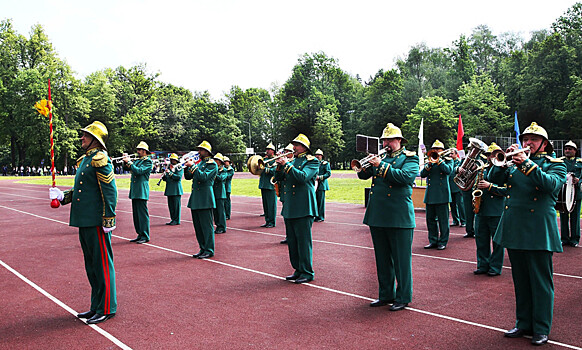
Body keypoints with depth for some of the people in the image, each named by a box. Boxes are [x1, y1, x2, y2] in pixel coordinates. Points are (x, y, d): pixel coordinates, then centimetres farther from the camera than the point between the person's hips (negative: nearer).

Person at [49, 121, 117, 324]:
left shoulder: (100, 159, -13)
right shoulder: (84, 160, 16)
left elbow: (110, 191, -17)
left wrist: (108, 220, -19)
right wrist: (62, 196, 7)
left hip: (97, 223, -10)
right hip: (84, 222, 10)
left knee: (102, 264, -1)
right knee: (91, 265, 16)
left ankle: (106, 309, 10)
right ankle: (97, 306, 28)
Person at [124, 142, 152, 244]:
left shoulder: (148, 161, -6)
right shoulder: (137, 161, 18)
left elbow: (139, 171, -18)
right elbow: (127, 168, 18)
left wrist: (129, 162, -15)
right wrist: (125, 161, 1)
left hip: (141, 191, -8)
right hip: (134, 191, 8)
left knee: (142, 214, -6)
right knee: (136, 214, 11)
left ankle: (145, 236, -2)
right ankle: (140, 235, 18)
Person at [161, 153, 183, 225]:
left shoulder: (179, 168, -1)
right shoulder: (169, 167, 17)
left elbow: (179, 177, -16)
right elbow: (165, 179, 18)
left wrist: (170, 173, -21)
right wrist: (164, 176, -5)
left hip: (176, 190, -6)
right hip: (169, 190, 6)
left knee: (176, 205, -5)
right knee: (170, 205, 8)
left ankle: (177, 220, 0)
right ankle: (172, 219, 16)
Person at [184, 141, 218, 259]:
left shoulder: (212, 164, -6)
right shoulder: (199, 163, 19)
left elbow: (203, 177, -21)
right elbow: (188, 177, 17)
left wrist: (193, 166, -19)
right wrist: (187, 166, 2)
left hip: (205, 200, -9)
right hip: (195, 200, 9)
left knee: (207, 226, -4)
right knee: (198, 226, 12)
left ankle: (209, 251, 2)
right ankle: (203, 249, 21)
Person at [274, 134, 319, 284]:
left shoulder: (312, 161, -2)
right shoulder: (292, 161, 17)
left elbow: (302, 177, -19)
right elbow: (277, 178, 14)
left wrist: (287, 165, -17)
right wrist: (280, 165, -3)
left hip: (303, 208, -7)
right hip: (289, 208, 7)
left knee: (303, 241, -4)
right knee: (292, 241, 12)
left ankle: (307, 272, 5)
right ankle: (298, 270, 23)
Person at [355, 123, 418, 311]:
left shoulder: (409, 158, 0)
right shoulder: (381, 157, 17)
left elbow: (406, 176, -19)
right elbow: (364, 175, 13)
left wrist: (381, 166, -18)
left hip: (399, 216, -6)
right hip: (377, 216, 6)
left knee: (401, 259, 1)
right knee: (382, 259, 14)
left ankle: (403, 297, 12)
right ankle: (386, 295, 26)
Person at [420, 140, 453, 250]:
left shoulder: (447, 160, 6)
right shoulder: (429, 161, 16)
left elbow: (448, 170, -14)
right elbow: (422, 174, 4)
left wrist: (439, 161, -14)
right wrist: (429, 164, -11)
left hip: (442, 194, -4)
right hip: (430, 195, 5)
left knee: (443, 220, -2)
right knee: (430, 219, 8)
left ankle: (443, 242, 7)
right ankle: (433, 241, 17)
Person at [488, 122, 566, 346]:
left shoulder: (555, 164, 3)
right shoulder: (514, 163, 15)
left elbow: (551, 184, -18)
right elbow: (494, 179, 4)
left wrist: (527, 164, -24)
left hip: (538, 232, -4)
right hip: (514, 230, 5)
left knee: (541, 283, 2)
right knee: (521, 282, 13)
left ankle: (541, 329, 13)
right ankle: (524, 324, 25)